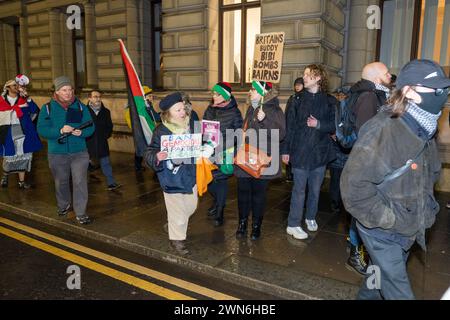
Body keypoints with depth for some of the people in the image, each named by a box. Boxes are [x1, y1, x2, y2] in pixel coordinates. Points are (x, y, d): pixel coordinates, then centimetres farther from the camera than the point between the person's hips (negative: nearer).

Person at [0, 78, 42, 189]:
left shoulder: (23, 99, 1)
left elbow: (35, 110, -13)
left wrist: (28, 98, -22)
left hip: (24, 133, 1)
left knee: (24, 157, 9)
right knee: (9, 157, 5)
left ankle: (21, 182, 22)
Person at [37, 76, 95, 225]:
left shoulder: (81, 107, 2)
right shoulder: (47, 108, -1)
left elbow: (90, 127, -1)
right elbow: (41, 129, -9)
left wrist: (81, 132, -22)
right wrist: (60, 131, -25)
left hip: (79, 152, 0)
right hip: (57, 154, 1)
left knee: (80, 182, -6)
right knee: (61, 182, 17)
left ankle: (81, 213, 3)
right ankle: (63, 205, 42)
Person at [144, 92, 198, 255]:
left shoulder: (191, 125, -2)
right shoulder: (161, 131, -17)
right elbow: (149, 153, -16)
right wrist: (156, 157, -37)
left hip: (190, 175, 6)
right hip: (172, 179, -6)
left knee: (191, 207, 22)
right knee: (178, 212, 4)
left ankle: (173, 225, 50)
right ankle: (177, 239, 30)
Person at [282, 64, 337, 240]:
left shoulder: (330, 101, 1)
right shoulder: (298, 99, 1)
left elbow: (335, 126, 1)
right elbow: (289, 125, 0)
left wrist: (319, 124, -17)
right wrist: (286, 150, -3)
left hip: (320, 152, 2)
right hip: (300, 151, -1)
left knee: (315, 189, 14)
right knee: (299, 189, 2)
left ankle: (311, 218, 35)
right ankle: (293, 225, 12)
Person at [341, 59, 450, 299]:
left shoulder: (424, 130, 3)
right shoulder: (382, 130, -25)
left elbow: (431, 174, 20)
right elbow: (354, 185, -28)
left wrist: (426, 209, 11)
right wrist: (387, 220, -21)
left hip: (407, 231, 8)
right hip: (382, 232, -8)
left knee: (383, 277, 25)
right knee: (398, 292, 3)